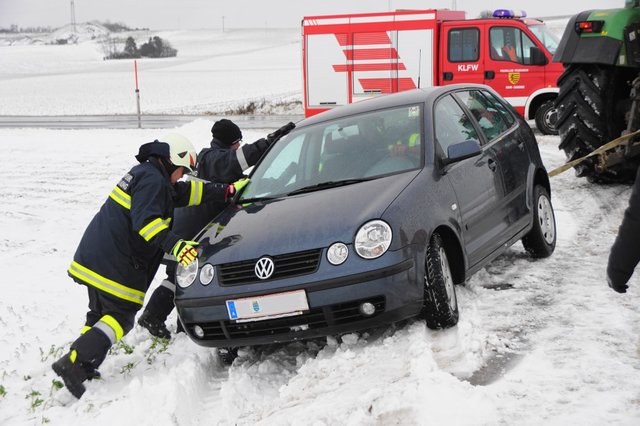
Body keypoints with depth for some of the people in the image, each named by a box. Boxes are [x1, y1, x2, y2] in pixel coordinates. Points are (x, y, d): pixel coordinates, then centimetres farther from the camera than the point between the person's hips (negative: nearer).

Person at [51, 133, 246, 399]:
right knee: (121, 315, -6)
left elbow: (188, 192, 24)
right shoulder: (152, 180, -12)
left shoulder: (146, 174, 20)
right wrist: (175, 245, -35)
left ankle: (81, 367, 17)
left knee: (101, 312, 19)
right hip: (115, 264, -10)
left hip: (94, 257, 10)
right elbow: (145, 221, -26)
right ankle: (74, 363, -16)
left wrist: (228, 191, 24)